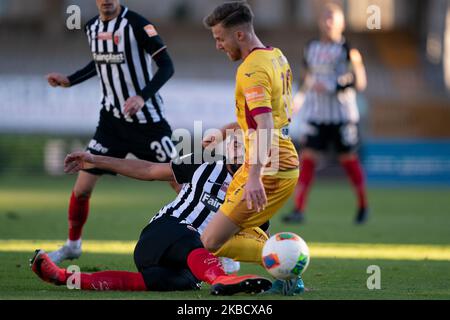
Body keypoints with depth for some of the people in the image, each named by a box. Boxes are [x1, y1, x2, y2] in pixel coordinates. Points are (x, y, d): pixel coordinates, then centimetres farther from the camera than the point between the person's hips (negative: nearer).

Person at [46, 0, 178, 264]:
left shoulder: (136, 24, -16)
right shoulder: (92, 27, 5)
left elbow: (167, 66, -18)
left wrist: (142, 97, -30)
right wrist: (69, 81, 14)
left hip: (147, 120, -5)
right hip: (112, 120, 5)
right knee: (82, 189, 3)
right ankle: (73, 245, 26)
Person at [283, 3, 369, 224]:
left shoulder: (346, 50, -5)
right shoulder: (311, 49, 9)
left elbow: (360, 84, -10)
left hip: (342, 114, -3)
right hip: (316, 113, 3)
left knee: (348, 159, 4)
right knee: (308, 157, -8)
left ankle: (363, 205, 24)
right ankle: (299, 209, -10)